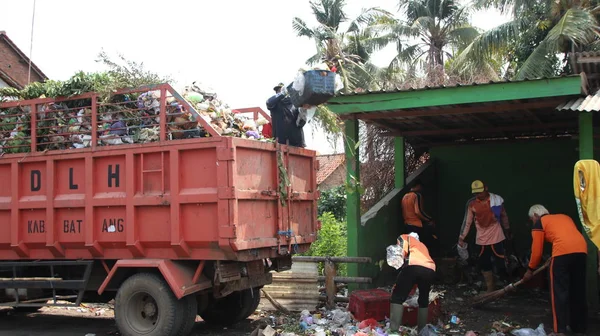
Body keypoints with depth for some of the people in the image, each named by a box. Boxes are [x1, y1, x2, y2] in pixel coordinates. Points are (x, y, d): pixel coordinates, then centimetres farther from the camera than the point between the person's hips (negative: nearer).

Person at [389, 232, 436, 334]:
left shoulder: (404, 237, 28)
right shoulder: (422, 245, 43)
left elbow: (401, 252, 7)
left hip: (413, 266, -5)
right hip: (430, 270, 5)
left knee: (397, 297, 2)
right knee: (423, 300, 25)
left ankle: (394, 331, -8)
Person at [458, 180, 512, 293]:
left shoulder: (497, 200, -9)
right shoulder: (471, 204, -6)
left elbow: (503, 216, 5)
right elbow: (467, 222, -1)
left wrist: (508, 231, 16)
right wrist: (461, 237, -3)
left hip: (496, 237, -2)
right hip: (481, 240, 2)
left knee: (502, 263, -2)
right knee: (484, 265, 8)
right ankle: (490, 290, 19)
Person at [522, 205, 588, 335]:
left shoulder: (539, 224, 16)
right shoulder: (565, 217, 32)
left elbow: (537, 251, 14)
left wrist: (530, 270, 27)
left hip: (563, 251, -6)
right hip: (582, 250, 6)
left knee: (559, 292, 1)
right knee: (578, 291, 16)